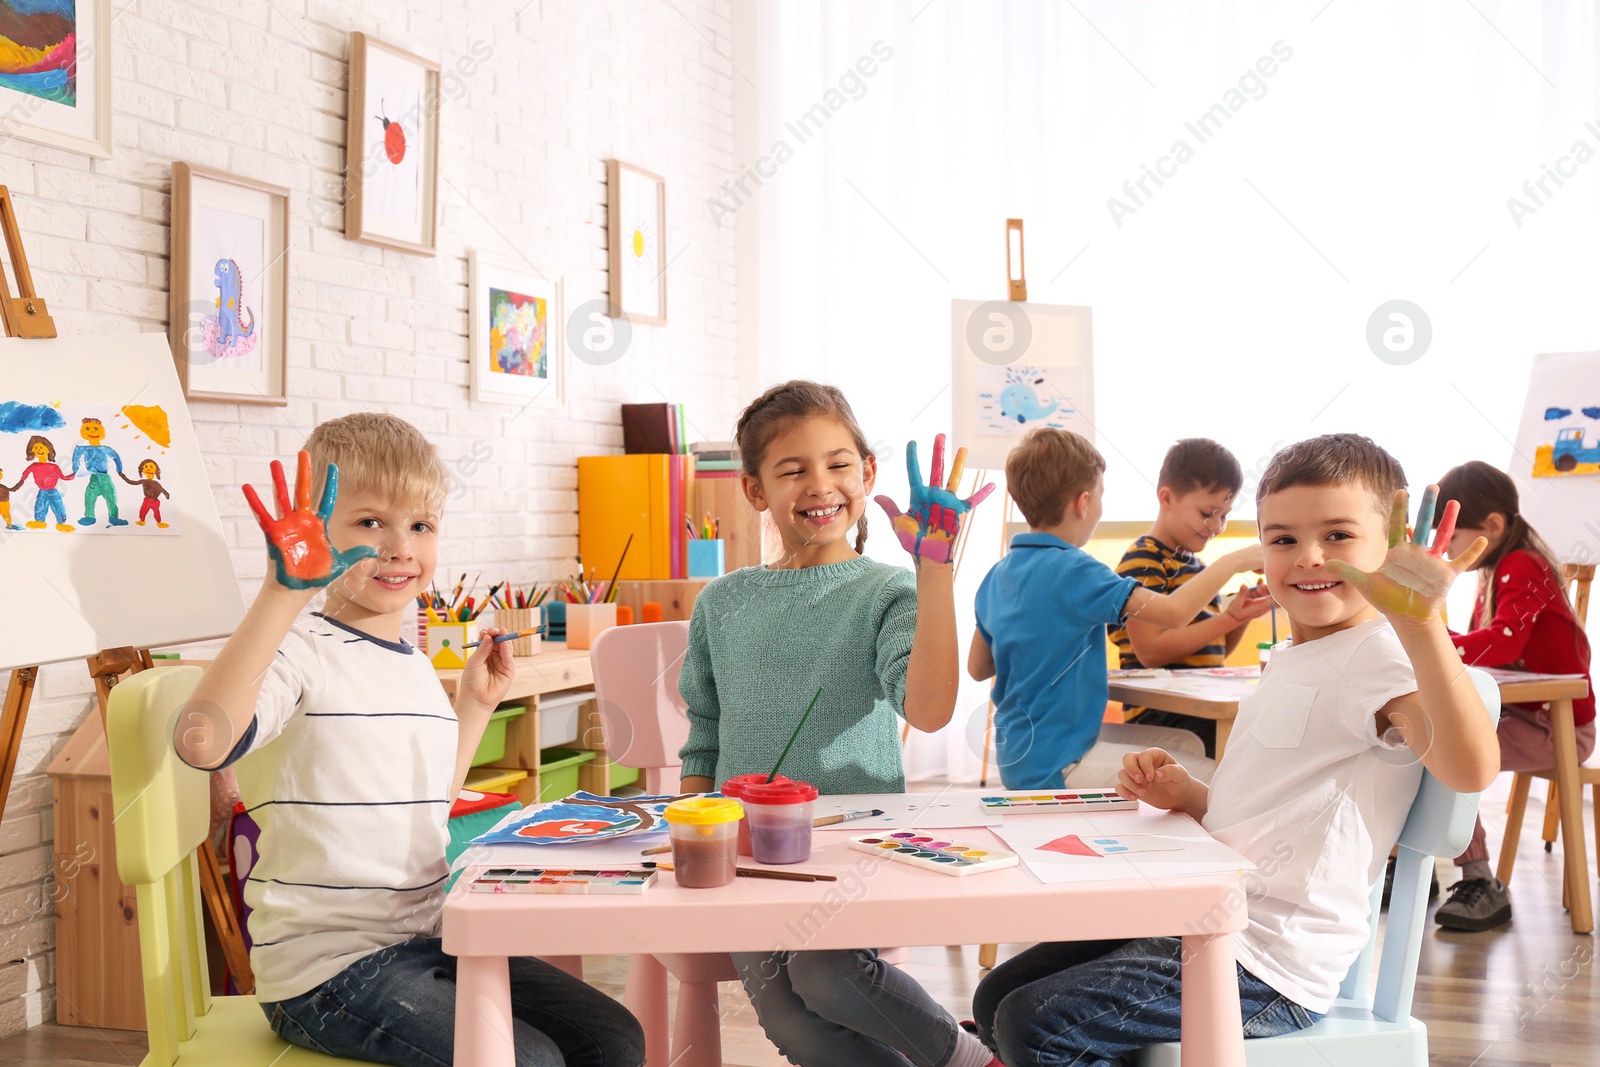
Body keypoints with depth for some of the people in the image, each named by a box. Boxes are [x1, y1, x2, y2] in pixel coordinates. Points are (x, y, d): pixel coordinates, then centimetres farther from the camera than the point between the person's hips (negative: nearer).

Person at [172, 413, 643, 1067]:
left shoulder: (418, 670, 11)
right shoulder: (301, 655, -15)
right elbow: (202, 741, -38)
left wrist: (474, 706, 18)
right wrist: (284, 590, -40)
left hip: (425, 944, 8)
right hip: (328, 967, -8)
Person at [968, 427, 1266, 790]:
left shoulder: (997, 575, 6)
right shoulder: (1071, 570, -19)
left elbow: (977, 667, 15)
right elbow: (1174, 611, -23)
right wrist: (1234, 561, -9)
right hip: (1055, 767, -9)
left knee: (1188, 745, 17)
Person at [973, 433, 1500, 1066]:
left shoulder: (1380, 653, -14)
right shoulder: (1293, 662, 16)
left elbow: (1470, 768, -36)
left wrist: (1423, 622, -47)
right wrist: (1187, 794, 6)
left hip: (1266, 966, -9)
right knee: (997, 999, 10)